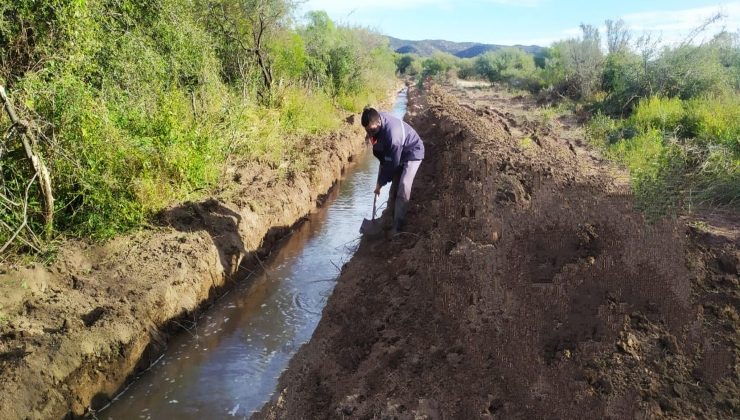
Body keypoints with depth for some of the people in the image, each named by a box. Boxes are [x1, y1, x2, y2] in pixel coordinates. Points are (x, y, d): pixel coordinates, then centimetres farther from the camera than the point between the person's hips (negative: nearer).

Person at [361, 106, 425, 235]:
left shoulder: (392, 135, -41)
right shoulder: (376, 118, -18)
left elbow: (392, 164, -30)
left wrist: (381, 183, -19)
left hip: (412, 153, -8)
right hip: (395, 153, 8)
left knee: (403, 187, -20)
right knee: (393, 187, 10)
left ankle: (397, 226, -16)